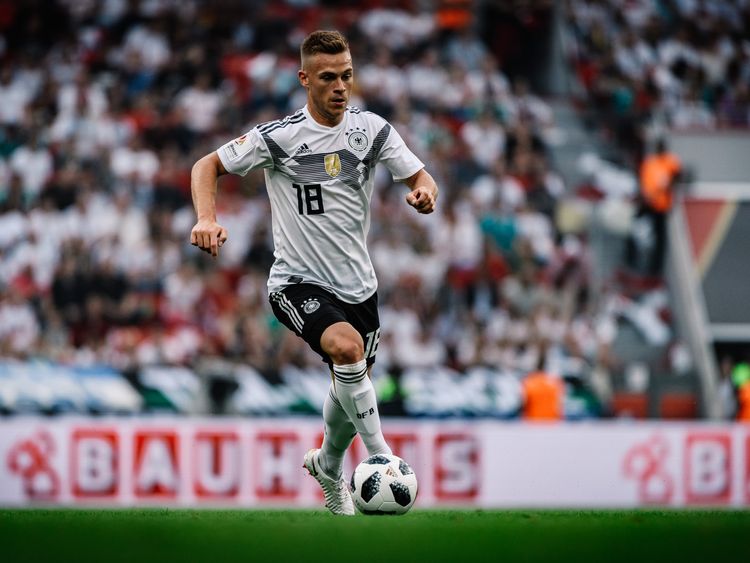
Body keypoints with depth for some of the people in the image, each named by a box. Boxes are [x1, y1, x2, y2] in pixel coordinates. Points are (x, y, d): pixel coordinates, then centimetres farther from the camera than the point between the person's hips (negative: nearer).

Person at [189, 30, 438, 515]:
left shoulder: (372, 129, -2)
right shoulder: (279, 137, -12)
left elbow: (418, 176, 1)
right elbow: (208, 166, -4)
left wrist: (425, 192, -24)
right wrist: (207, 219, -22)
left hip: (357, 283, 5)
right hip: (298, 283, -5)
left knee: (353, 384, 16)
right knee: (347, 347, -33)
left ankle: (328, 465, 46)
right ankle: (380, 454, -22)